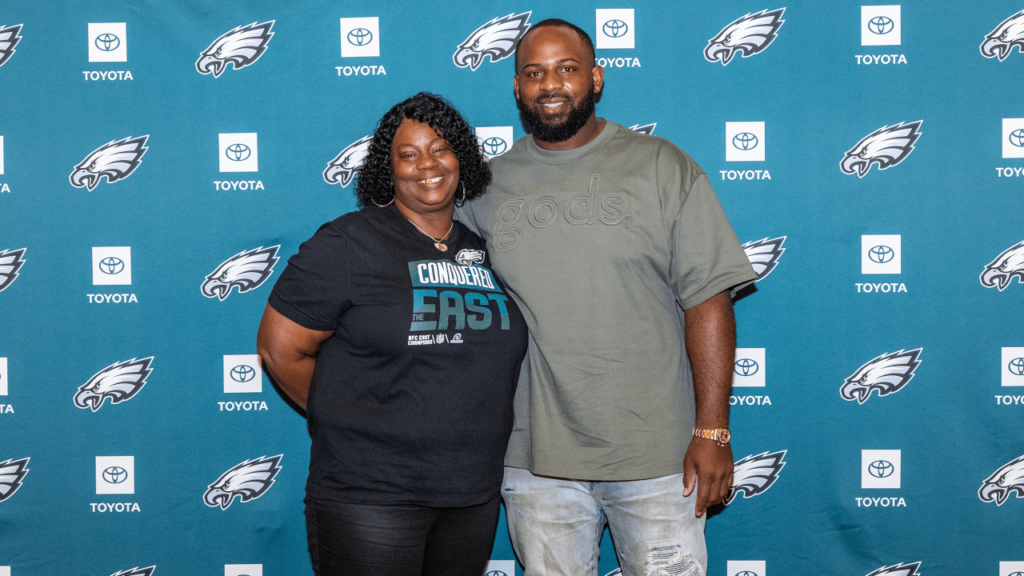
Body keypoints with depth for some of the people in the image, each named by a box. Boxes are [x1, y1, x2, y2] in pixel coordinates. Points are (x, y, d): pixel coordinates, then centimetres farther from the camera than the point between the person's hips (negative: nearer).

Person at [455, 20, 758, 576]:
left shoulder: (661, 167, -2)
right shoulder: (490, 184, 5)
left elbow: (707, 301, -5)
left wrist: (712, 430, -10)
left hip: (657, 455, -2)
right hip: (536, 461, 2)